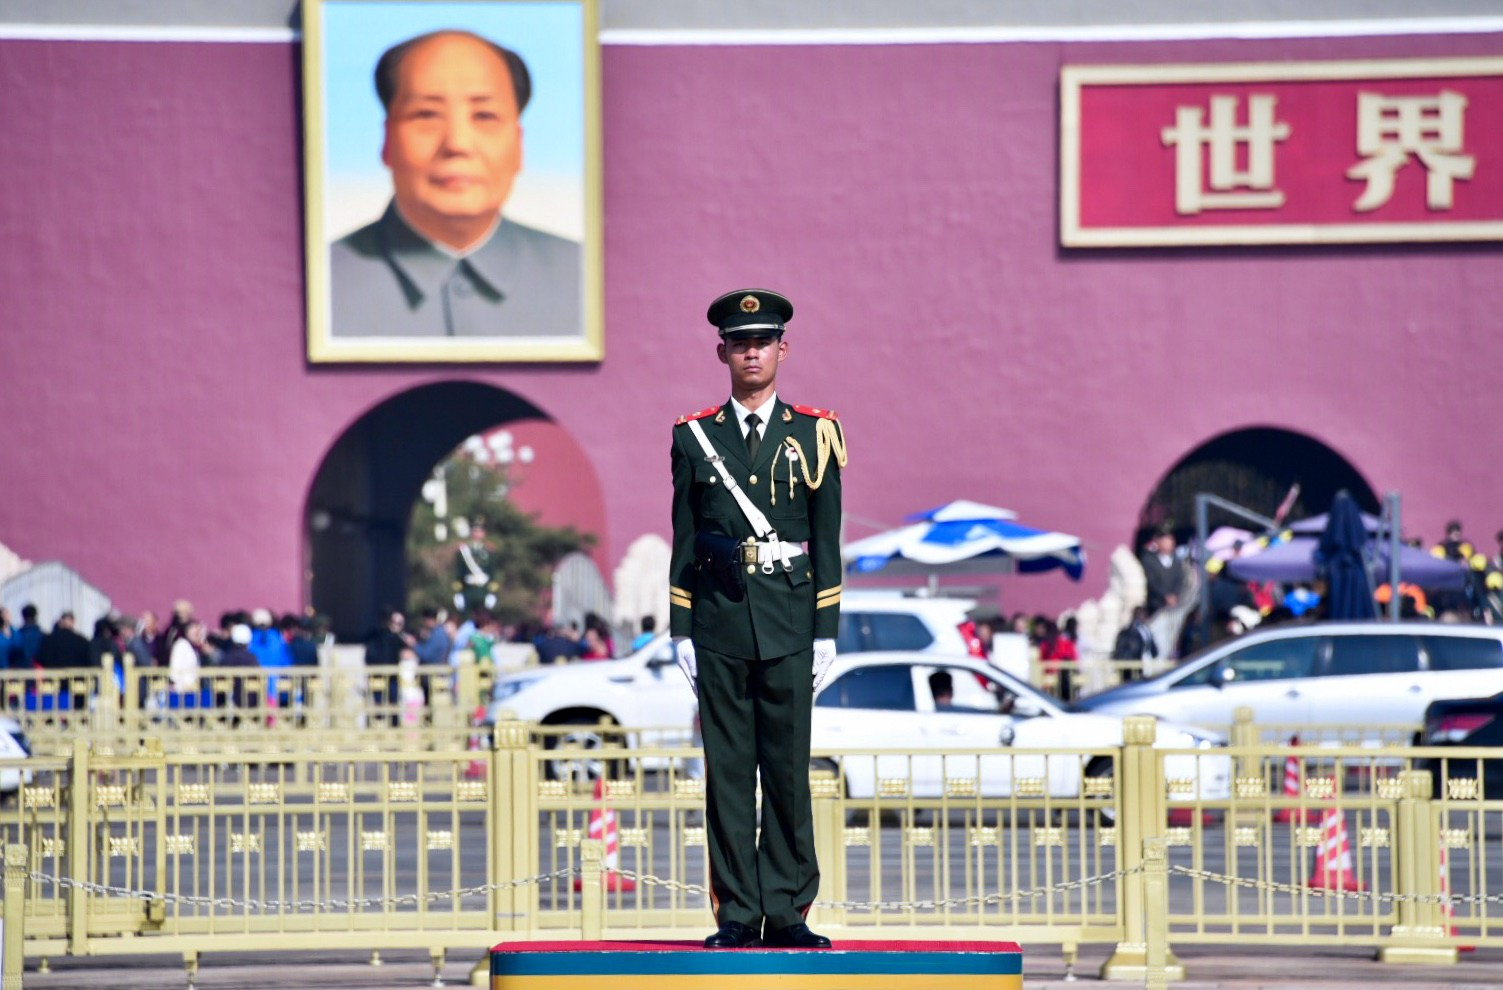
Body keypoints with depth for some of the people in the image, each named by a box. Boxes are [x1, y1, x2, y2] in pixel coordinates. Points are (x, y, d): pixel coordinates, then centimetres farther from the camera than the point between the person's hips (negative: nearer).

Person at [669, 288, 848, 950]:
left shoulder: (812, 435, 7)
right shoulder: (695, 437, 8)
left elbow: (826, 543, 6)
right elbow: (684, 542, 8)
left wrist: (825, 633, 1)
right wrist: (682, 631, 2)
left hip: (788, 627, 0)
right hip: (719, 625, 0)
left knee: (788, 771, 0)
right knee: (728, 773, 1)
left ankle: (786, 912, 4)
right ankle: (738, 914, 3)